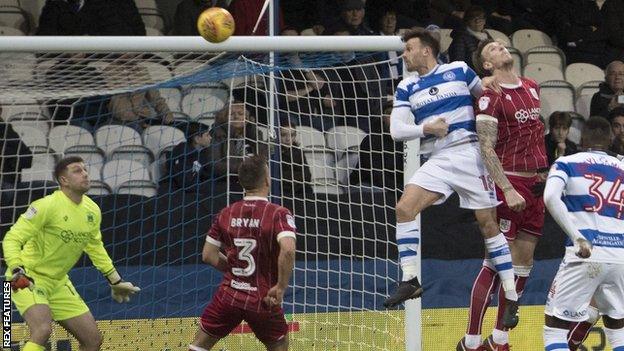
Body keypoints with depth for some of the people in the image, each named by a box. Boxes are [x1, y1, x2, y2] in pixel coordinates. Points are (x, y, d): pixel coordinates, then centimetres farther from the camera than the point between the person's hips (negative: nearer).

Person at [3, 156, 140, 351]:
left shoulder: (92, 211, 2)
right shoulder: (47, 206, -20)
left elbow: (95, 247, 20)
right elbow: (12, 239, -20)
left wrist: (115, 281, 23)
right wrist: (17, 272, -35)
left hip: (59, 283, 8)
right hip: (29, 281, -8)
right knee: (43, 329, -33)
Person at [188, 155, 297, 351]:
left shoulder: (226, 214, 2)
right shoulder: (278, 214, -12)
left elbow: (208, 255, 4)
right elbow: (288, 250, -28)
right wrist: (281, 287, -17)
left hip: (229, 295, 3)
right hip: (264, 299, -3)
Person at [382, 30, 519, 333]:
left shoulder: (459, 71, 4)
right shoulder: (406, 88, 11)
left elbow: (487, 94, 19)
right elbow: (397, 130, 3)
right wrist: (426, 128, -13)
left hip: (468, 155, -3)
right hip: (436, 161, 3)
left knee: (488, 223, -3)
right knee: (404, 208, -18)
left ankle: (511, 297, 3)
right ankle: (409, 280, -13)